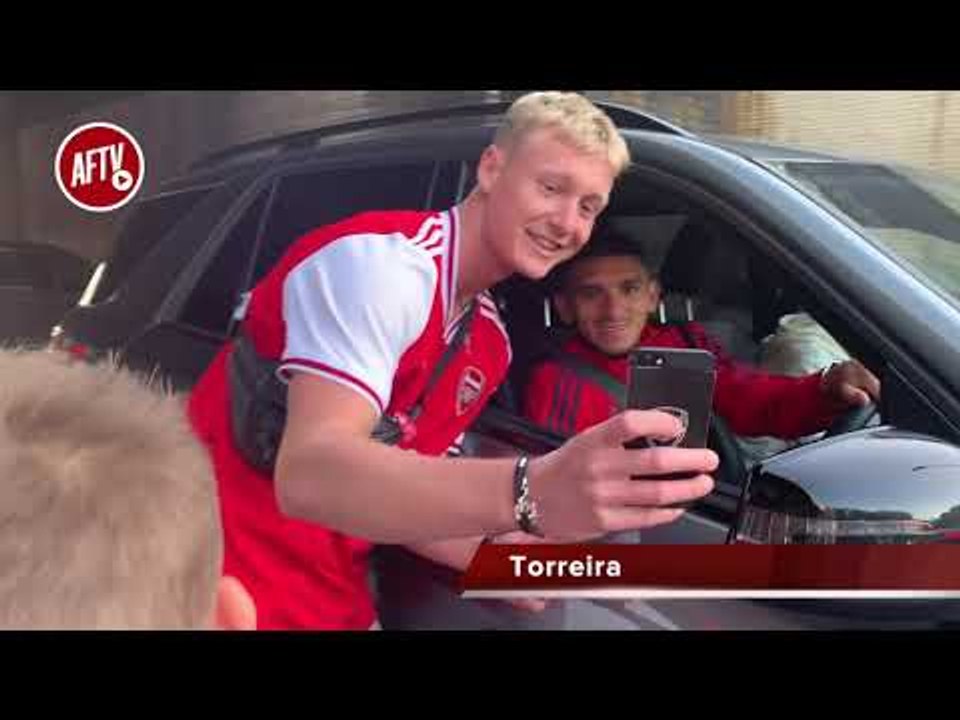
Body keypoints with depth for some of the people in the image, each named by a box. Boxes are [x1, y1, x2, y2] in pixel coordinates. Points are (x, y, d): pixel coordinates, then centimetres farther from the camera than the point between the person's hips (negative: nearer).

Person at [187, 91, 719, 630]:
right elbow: (308, 475, -33)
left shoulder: (491, 341, 5)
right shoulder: (385, 258, -20)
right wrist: (529, 494, -46)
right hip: (228, 594, -8)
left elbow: (396, 488, 9)